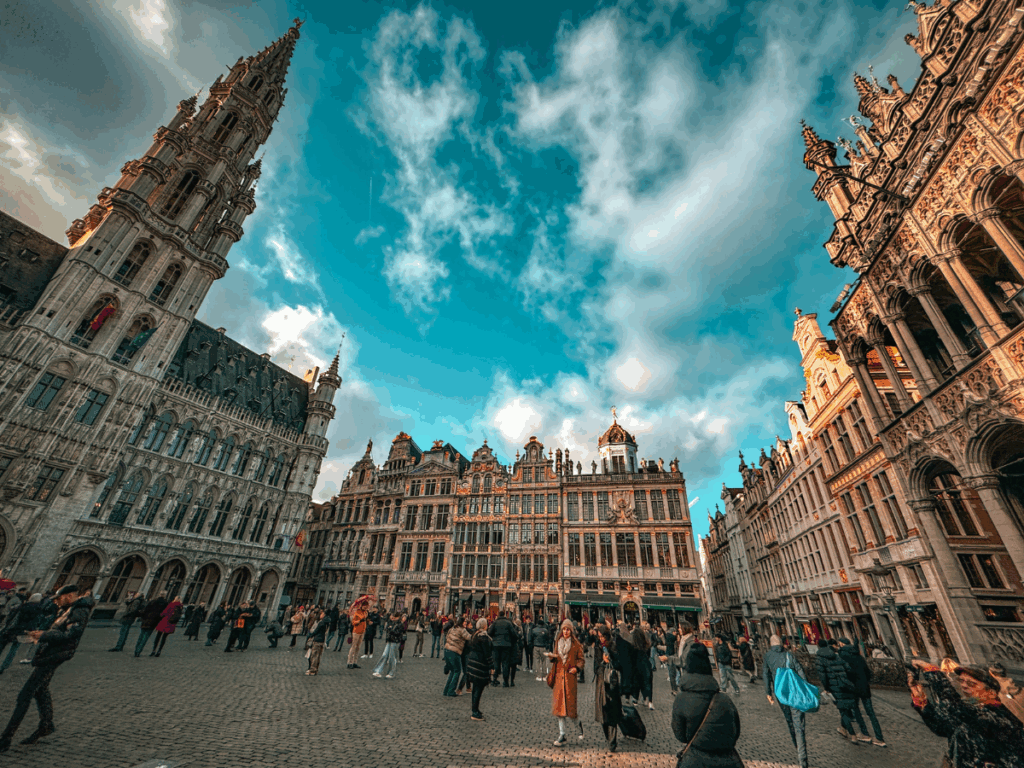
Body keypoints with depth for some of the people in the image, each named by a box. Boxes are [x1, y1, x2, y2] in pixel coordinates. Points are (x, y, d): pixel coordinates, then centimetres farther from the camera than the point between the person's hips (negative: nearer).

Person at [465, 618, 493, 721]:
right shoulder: (483, 636, -19)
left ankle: (475, 710, 28)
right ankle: (475, 713, 6)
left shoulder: (474, 634, 8)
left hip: (472, 661, 9)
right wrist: (491, 666, -12)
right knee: (478, 688, 0)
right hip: (480, 664, -9)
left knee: (476, 688, 18)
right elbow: (487, 652, -18)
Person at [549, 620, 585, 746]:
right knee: (559, 705, 2)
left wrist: (577, 668, -15)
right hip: (559, 676, 4)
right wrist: (552, 657, -3)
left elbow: (581, 659, 2)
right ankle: (562, 735, 13)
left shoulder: (576, 644, -2)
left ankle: (578, 724, 29)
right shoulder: (557, 642, 10)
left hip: (570, 676, -4)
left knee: (570, 704, -3)